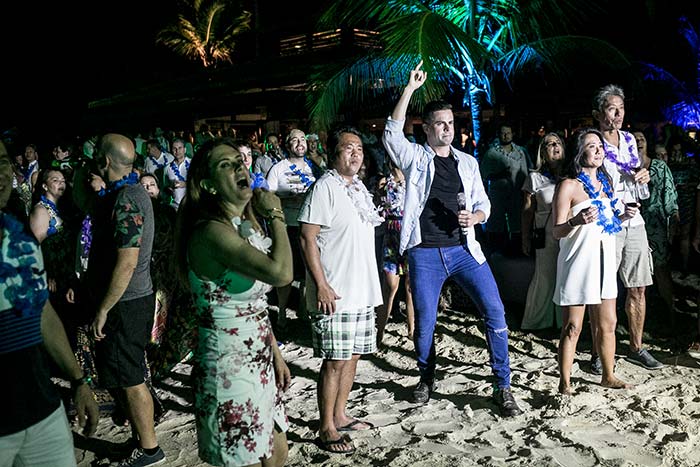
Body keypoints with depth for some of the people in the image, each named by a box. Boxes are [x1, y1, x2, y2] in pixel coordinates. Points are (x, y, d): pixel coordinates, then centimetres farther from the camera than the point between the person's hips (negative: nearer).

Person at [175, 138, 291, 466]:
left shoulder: (247, 226, 8)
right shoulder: (212, 231, -22)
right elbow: (280, 272, -34)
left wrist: (276, 355, 14)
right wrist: (276, 215, -19)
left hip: (258, 362, 9)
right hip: (230, 368, -9)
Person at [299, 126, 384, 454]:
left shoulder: (359, 188, 13)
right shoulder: (325, 187, -12)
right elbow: (307, 239, -16)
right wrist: (321, 285, -21)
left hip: (363, 291, 8)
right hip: (335, 294, -8)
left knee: (353, 355, 14)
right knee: (335, 360, -3)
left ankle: (339, 416, 29)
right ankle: (326, 430, 10)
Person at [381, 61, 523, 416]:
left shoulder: (468, 163, 15)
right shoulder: (415, 158, 6)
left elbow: (483, 203, 17)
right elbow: (392, 132, -11)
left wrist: (474, 217, -6)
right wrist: (410, 89, -13)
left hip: (464, 249, 2)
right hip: (425, 253, -2)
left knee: (495, 312, -7)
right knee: (424, 323, 4)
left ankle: (502, 387, 5)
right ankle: (427, 379, 30)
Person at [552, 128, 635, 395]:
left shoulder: (606, 182, 13)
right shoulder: (568, 186, -9)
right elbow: (557, 231, -11)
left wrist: (623, 215, 5)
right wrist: (577, 221, -30)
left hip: (604, 261, 7)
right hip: (577, 263, -7)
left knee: (607, 324, 14)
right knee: (572, 327, -1)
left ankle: (608, 377, 29)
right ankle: (564, 384, 9)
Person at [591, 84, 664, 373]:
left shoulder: (629, 139, 11)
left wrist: (643, 175, 3)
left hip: (634, 222, 6)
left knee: (638, 289, 11)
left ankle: (636, 348, 25)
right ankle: (599, 353, 9)